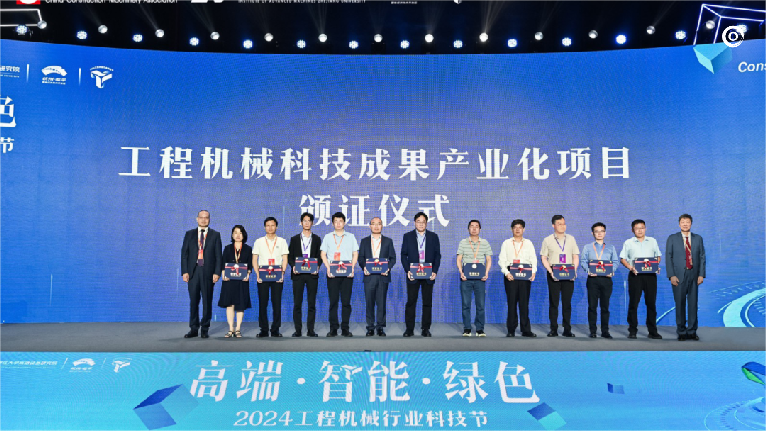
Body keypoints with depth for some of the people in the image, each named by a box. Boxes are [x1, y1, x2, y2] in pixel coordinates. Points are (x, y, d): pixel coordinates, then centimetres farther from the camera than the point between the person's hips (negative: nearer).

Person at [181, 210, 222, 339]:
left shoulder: (215, 235, 7)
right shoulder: (189, 234, 11)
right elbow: (184, 254, 7)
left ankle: (205, 329, 11)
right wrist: (185, 272, -3)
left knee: (207, 301, 2)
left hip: (208, 272, -1)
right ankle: (194, 329, 11)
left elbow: (218, 256, 3)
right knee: (193, 301, 3)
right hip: (193, 271, 1)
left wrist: (217, 272, -7)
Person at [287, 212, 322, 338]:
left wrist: (317, 266, -10)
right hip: (298, 274, 0)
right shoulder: (294, 239, 12)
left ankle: (310, 330, 4)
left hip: (312, 274, 0)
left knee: (312, 303, -1)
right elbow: (290, 256, 9)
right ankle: (298, 330, 5)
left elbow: (320, 256, 9)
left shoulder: (317, 239, 11)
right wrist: (293, 266, -10)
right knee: (297, 303, -1)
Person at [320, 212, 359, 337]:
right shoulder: (328, 237, 12)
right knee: (333, 301, -1)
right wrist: (328, 268, -6)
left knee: (346, 301, -2)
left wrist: (352, 267, -6)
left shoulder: (350, 236, 13)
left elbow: (355, 254, 9)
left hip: (347, 273, 0)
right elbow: (323, 254, 8)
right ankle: (333, 328, 5)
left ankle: (345, 328, 3)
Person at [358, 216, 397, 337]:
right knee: (369, 303, 1)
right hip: (369, 276, 0)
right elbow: (361, 258, 8)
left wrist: (388, 268, -11)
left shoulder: (388, 241, 12)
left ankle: (380, 327, 7)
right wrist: (364, 267, -12)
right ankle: (370, 327, 8)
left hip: (383, 276, 0)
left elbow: (392, 258, 7)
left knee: (381, 302, -1)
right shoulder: (364, 241, 13)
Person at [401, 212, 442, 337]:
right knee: (411, 302, 0)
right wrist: (407, 271, -8)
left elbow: (437, 255, 6)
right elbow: (404, 255, 4)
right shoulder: (407, 236, 7)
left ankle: (426, 329, 11)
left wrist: (434, 271, -5)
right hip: (413, 275, -1)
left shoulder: (433, 237, 8)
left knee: (427, 302, 4)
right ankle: (409, 329, 7)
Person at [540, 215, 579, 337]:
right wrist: (550, 271, -11)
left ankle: (567, 329, 7)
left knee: (567, 302, 2)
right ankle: (553, 329, 4)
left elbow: (576, 256, 12)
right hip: (554, 274, -2)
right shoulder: (548, 240, 6)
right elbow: (543, 258, 2)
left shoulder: (571, 239, 13)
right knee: (553, 302, -1)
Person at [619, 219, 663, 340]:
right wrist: (630, 267, -12)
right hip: (635, 275, -1)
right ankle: (632, 330, 7)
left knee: (651, 302, 3)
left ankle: (652, 331, 10)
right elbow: (622, 258, 5)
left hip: (650, 275, 2)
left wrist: (656, 265, -3)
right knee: (633, 302, 0)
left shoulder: (652, 241, 13)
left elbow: (658, 255, 16)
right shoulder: (628, 243, 7)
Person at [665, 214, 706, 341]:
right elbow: (668, 258, 0)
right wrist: (671, 275, -8)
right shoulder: (672, 239, 4)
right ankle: (681, 332, 11)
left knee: (693, 303, 5)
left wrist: (701, 274, -2)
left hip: (693, 275, 2)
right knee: (680, 304, 2)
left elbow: (702, 257, 8)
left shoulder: (698, 239, 10)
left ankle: (692, 331, 14)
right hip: (679, 276, -2)